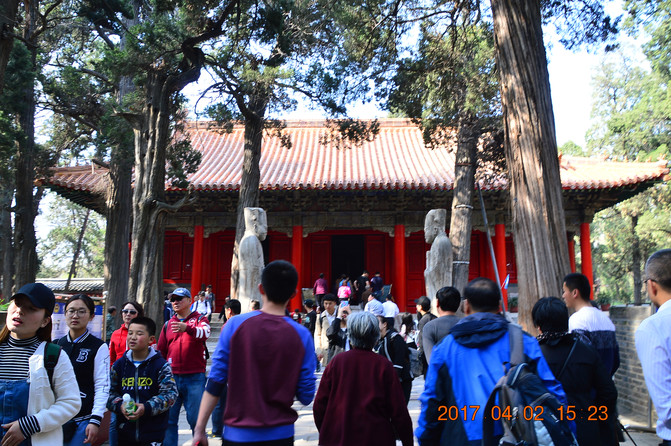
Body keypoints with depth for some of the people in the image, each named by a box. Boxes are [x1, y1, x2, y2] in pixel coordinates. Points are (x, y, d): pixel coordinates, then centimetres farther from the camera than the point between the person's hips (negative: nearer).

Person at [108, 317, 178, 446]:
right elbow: (111, 392, 7)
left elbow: (170, 393, -10)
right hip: (125, 432, 3)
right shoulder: (119, 365, 7)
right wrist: (120, 406, -13)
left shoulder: (161, 365, -5)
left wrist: (147, 408, -22)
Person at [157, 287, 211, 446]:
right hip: (171, 378, 4)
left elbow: (205, 333, -22)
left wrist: (186, 328, -41)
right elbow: (161, 351, 22)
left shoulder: (199, 319, 2)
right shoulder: (168, 324, 15)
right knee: (168, 419, 7)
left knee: (196, 419, -1)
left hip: (194, 378, -4)